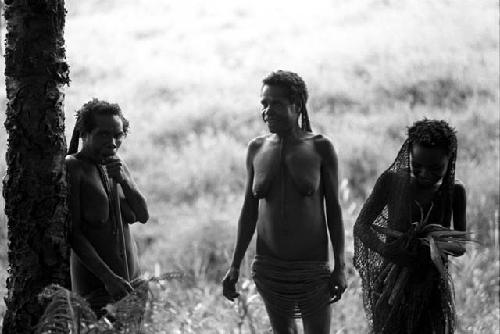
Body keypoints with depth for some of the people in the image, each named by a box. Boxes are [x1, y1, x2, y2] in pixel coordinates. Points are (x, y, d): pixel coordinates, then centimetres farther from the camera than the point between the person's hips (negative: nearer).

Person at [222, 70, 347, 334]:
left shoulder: (320, 148, -5)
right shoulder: (256, 149, 3)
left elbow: (334, 209, -2)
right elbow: (249, 210, 9)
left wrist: (340, 267, -7)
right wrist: (235, 266, 6)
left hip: (312, 267, -3)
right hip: (269, 267, 3)